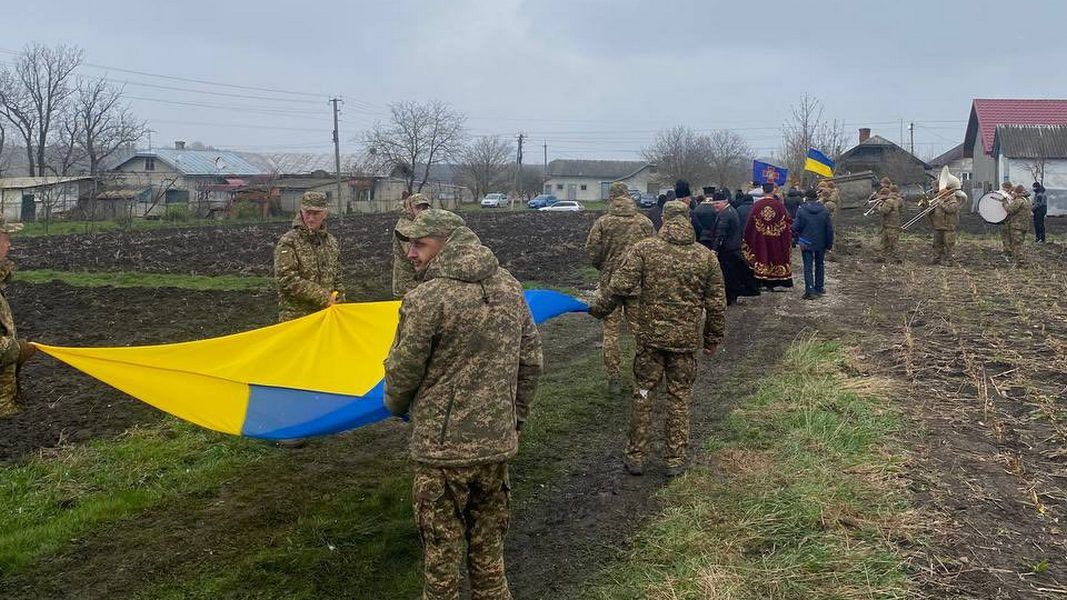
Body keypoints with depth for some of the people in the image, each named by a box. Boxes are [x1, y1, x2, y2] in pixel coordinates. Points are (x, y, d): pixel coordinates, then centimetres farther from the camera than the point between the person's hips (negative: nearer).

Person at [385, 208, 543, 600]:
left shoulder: (425, 300, -17)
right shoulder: (510, 288, 3)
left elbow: (403, 371, -8)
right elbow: (531, 361, 9)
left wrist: (396, 407, 14)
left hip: (443, 449, -6)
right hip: (498, 444, 6)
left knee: (441, 555, 10)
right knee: (488, 550, 20)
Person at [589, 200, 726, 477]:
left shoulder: (644, 249, -6)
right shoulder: (707, 257, 0)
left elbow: (620, 287, -11)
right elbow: (716, 305, 4)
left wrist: (597, 308, 5)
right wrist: (712, 339, 15)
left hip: (650, 337, -1)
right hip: (687, 340, 1)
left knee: (642, 394, 11)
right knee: (679, 397, 11)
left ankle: (635, 457, 18)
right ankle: (675, 460, 18)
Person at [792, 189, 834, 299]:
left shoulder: (801, 210, -12)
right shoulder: (825, 210, -3)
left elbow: (795, 228, -11)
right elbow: (830, 229, -1)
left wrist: (798, 240, 4)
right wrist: (829, 244, 7)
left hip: (806, 244, -3)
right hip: (821, 244, 3)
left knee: (808, 267, 1)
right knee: (819, 265, 18)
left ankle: (810, 291, -6)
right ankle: (819, 288, 26)